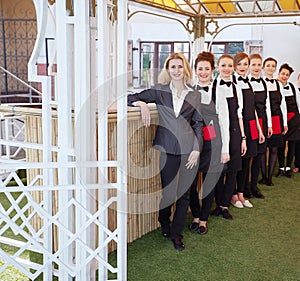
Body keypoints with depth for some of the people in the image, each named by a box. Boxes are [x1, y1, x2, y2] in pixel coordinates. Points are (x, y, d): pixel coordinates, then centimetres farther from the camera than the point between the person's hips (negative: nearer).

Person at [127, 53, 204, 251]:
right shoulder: (160, 91, 5)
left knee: (185, 191, 5)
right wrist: (142, 104, -14)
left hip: (188, 148, 1)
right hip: (167, 147, -1)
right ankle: (165, 225, 31)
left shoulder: (194, 95, 8)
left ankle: (177, 232, 20)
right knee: (168, 190, 4)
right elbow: (131, 98, 7)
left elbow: (198, 123, 7)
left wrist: (197, 149, -1)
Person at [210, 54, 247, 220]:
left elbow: (239, 115, 14)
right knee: (219, 171, 1)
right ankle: (219, 204, 19)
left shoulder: (236, 89, 12)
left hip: (235, 133, 6)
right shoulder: (213, 87, -8)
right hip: (219, 133, -6)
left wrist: (243, 138, 10)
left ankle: (225, 205, 19)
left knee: (233, 172, 6)